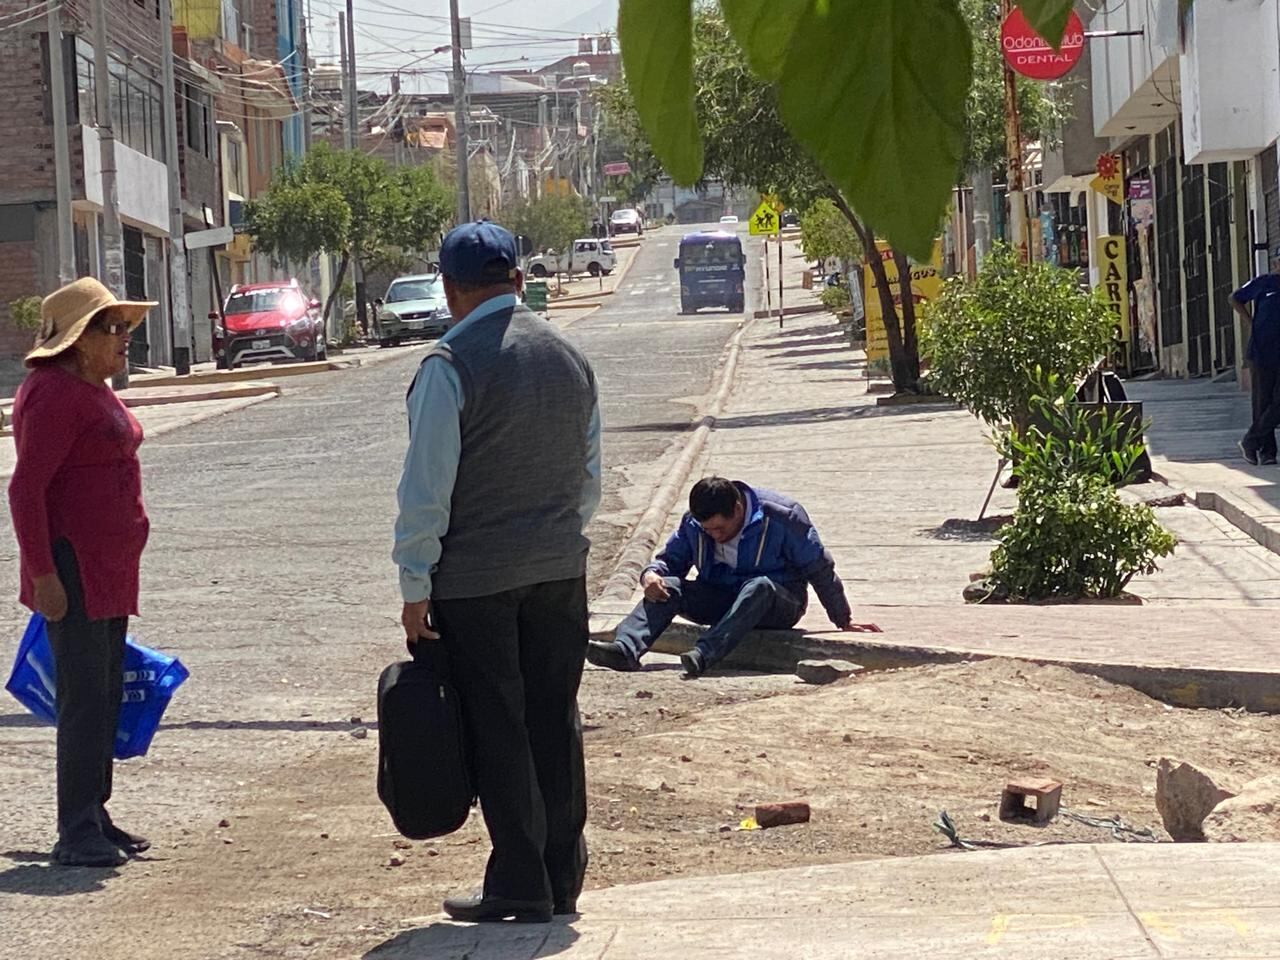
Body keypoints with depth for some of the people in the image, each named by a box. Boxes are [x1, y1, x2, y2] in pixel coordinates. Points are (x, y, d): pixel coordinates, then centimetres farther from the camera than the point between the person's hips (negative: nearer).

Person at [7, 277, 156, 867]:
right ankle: (76, 834, -4)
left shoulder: (94, 389, 15)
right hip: (74, 570, -10)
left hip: (109, 570, 10)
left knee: (107, 699, 14)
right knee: (85, 701, -8)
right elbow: (26, 490, -20)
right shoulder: (53, 393, -16)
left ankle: (95, 819, 22)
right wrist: (43, 575, -23)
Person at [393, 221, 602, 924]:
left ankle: (520, 888, 4)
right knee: (555, 726, 12)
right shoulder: (568, 356, 7)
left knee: (498, 734, 1)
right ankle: (563, 880, 17)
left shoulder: (450, 364, -14)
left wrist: (416, 588, -9)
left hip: (475, 577, -6)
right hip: (561, 574, 6)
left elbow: (427, 489, -15)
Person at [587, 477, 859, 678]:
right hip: (722, 599, 4)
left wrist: (844, 622, -1)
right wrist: (651, 574, -20)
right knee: (669, 587, -22)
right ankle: (625, 649, -47)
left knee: (760, 586, -40)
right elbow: (671, 558, 6)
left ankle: (704, 654, -57)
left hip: (779, 604, -4)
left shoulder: (781, 517, -16)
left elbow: (820, 569, -7)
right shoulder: (693, 523, -5)